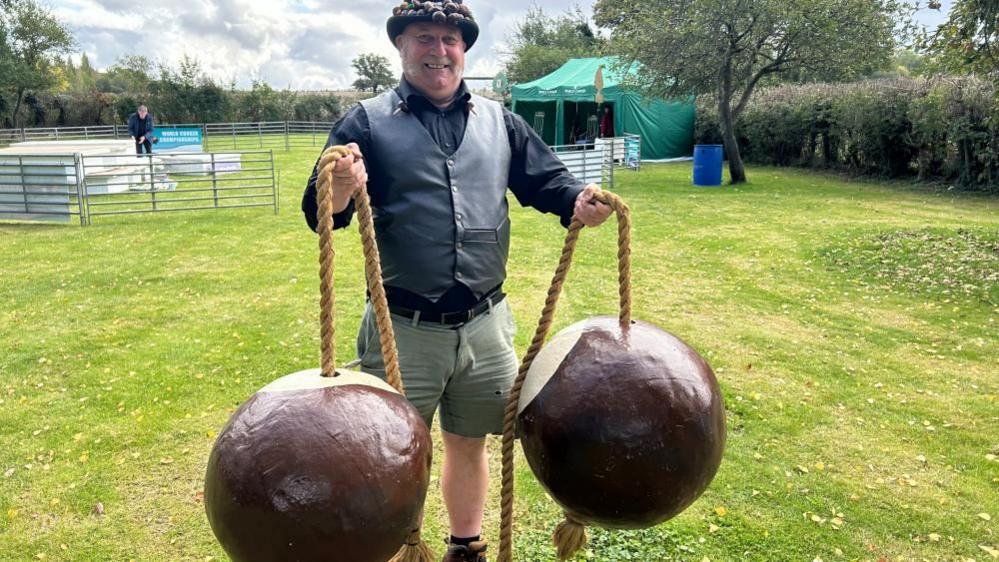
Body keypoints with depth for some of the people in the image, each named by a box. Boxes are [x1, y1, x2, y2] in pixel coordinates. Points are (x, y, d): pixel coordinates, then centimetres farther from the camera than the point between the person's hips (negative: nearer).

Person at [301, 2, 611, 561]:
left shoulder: (499, 121, 9)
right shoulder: (368, 122, -3)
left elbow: (547, 180, 11)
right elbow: (320, 214, -10)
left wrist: (578, 203, -12)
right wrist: (340, 192, -34)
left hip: (485, 325, 4)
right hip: (403, 329, -3)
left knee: (469, 445, 20)